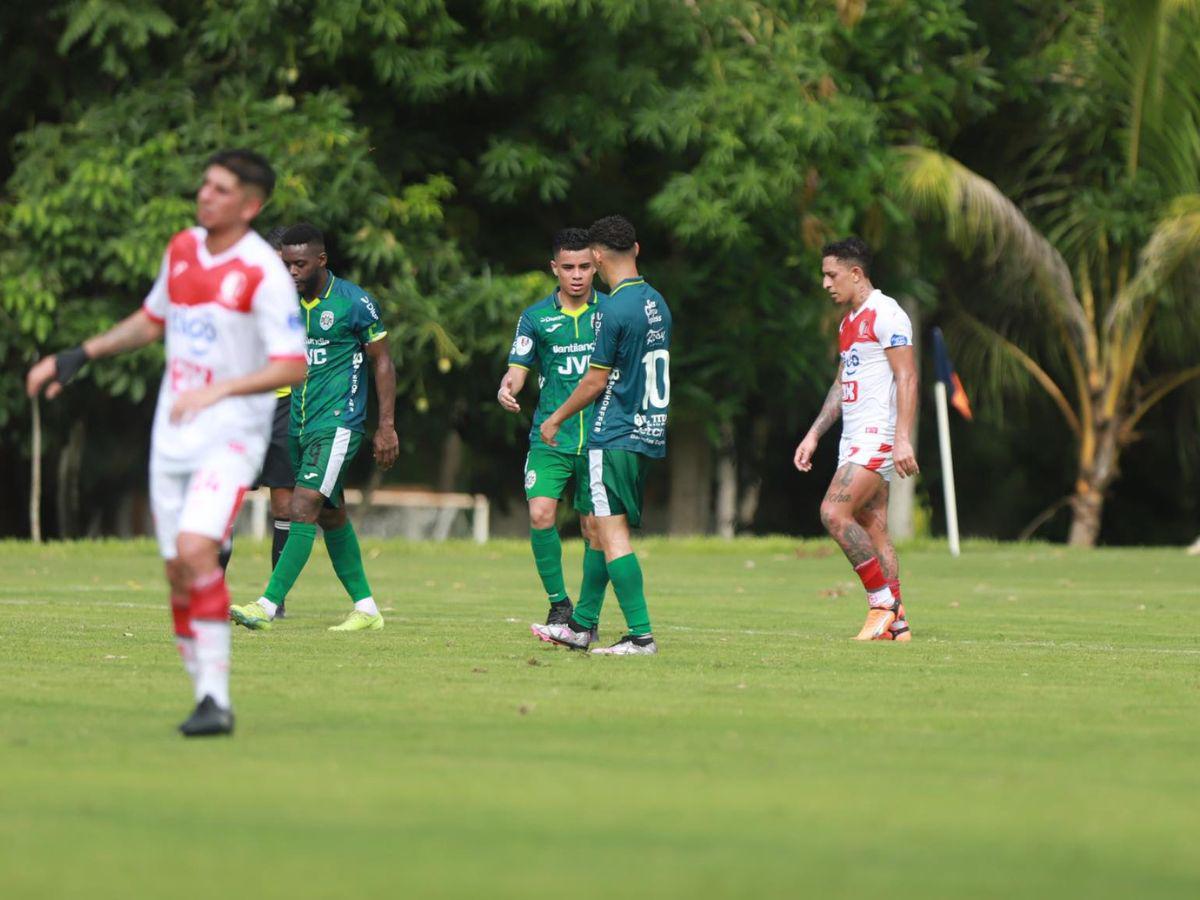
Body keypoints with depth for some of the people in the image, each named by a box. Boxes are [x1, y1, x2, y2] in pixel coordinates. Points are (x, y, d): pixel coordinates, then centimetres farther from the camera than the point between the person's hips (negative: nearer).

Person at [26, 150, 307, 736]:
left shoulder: (263, 273, -13)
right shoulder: (181, 250, 9)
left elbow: (292, 367, -17)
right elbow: (152, 320, 26)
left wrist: (217, 390, -28)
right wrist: (78, 357, 21)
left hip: (231, 435, -7)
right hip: (172, 437, 7)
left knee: (194, 549, -23)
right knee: (178, 572, 3)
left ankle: (216, 698, -20)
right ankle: (207, 697, 12)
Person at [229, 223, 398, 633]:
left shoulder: (354, 302, -8)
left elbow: (382, 361, -2)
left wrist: (386, 426, -5)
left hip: (338, 422, -7)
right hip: (298, 425, 7)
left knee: (304, 508, -16)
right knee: (331, 515, 11)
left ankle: (268, 606, -21)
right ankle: (366, 609, 21)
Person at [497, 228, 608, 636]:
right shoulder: (536, 317, 5)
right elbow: (517, 369, 4)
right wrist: (506, 389, -18)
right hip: (550, 437, 0)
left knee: (596, 529, -1)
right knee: (540, 513, -17)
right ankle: (558, 602, -1)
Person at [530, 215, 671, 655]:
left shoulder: (614, 309, -15)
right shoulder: (657, 303, 11)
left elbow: (595, 380, -13)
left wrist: (556, 418, 2)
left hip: (614, 437, -9)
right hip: (648, 434, 9)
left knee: (612, 533, -8)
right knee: (605, 530, 17)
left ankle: (641, 635, -14)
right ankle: (581, 626, 25)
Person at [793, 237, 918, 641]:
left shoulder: (885, 314, -11)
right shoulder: (849, 321, 19)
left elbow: (907, 377, -17)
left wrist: (903, 438, -24)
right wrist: (813, 435, 21)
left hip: (877, 435, -10)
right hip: (855, 438, 10)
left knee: (834, 513, -19)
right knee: (872, 528, 5)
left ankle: (883, 599, -12)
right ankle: (896, 623, 5)